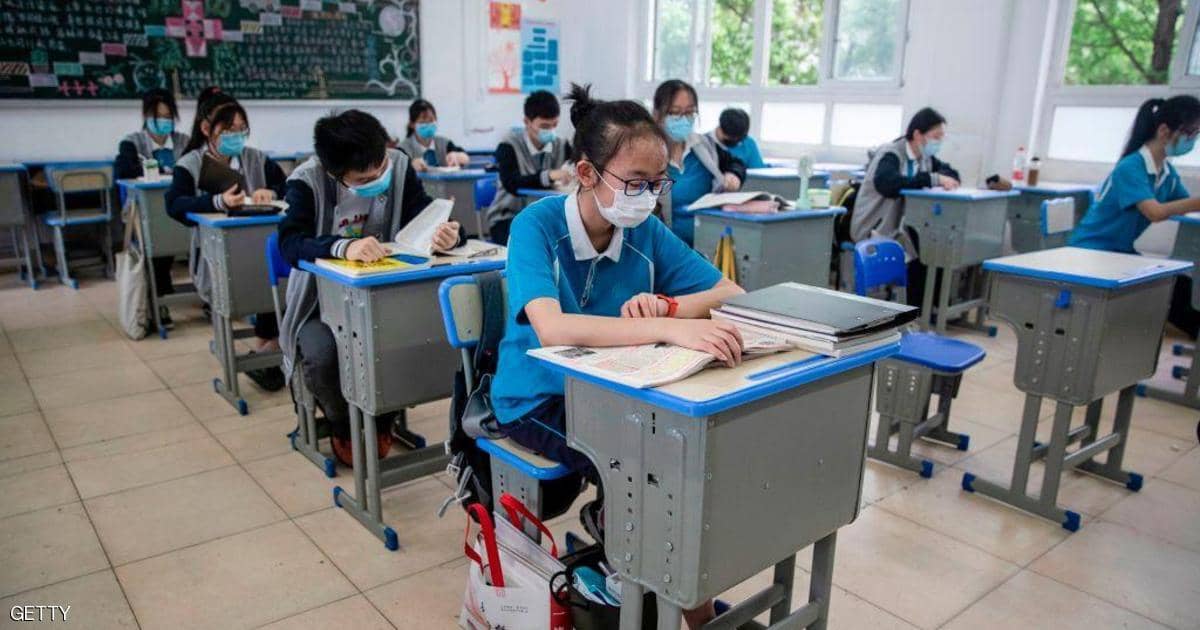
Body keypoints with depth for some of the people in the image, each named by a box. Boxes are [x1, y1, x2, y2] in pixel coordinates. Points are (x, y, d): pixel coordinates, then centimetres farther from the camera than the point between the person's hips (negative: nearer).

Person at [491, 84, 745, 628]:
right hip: (539, 399, -5)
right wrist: (669, 329, -48)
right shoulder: (537, 225, -21)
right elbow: (552, 329, -38)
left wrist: (667, 305, -26)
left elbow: (733, 293, -6)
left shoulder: (646, 230, -6)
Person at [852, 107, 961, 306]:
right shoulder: (890, 154, -16)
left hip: (903, 224, 8)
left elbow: (952, 174, 13)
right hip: (876, 227, -8)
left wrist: (944, 179, -12)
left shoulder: (926, 158, 9)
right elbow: (886, 182, -35)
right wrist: (933, 179, -35)